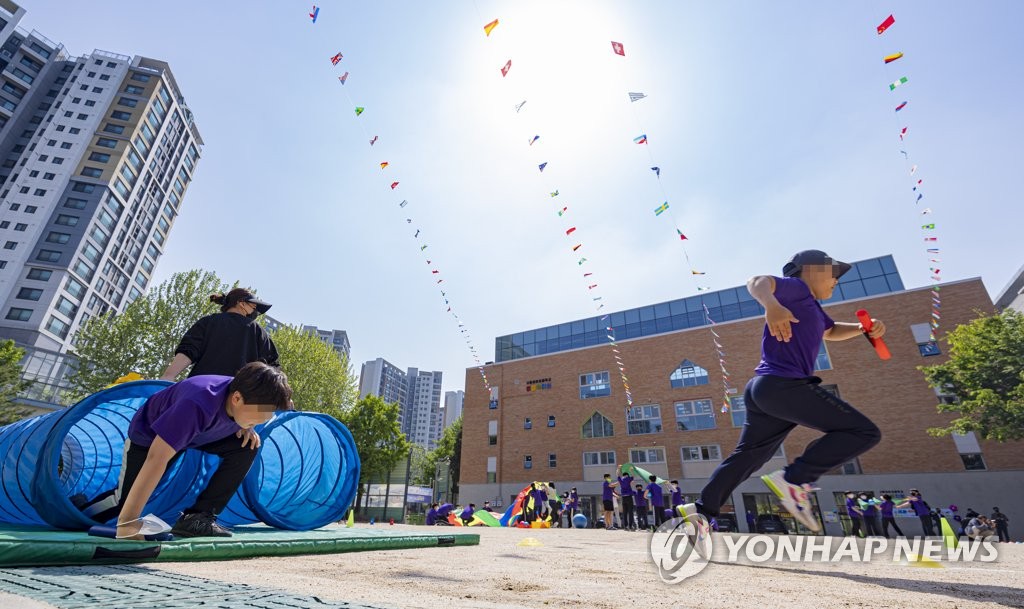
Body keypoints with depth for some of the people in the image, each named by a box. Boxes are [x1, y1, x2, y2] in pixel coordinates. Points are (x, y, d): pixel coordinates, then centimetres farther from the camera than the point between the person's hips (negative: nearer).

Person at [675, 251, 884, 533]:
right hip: (784, 385, -10)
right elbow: (757, 281, -21)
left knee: (746, 456, 12)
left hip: (763, 390, 10)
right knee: (864, 431, -5)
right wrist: (772, 304, -44)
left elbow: (831, 331, 46)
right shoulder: (797, 288, -1)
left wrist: (863, 328, 25)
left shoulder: (812, 306, 28)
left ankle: (702, 509, 12)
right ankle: (793, 479, -12)